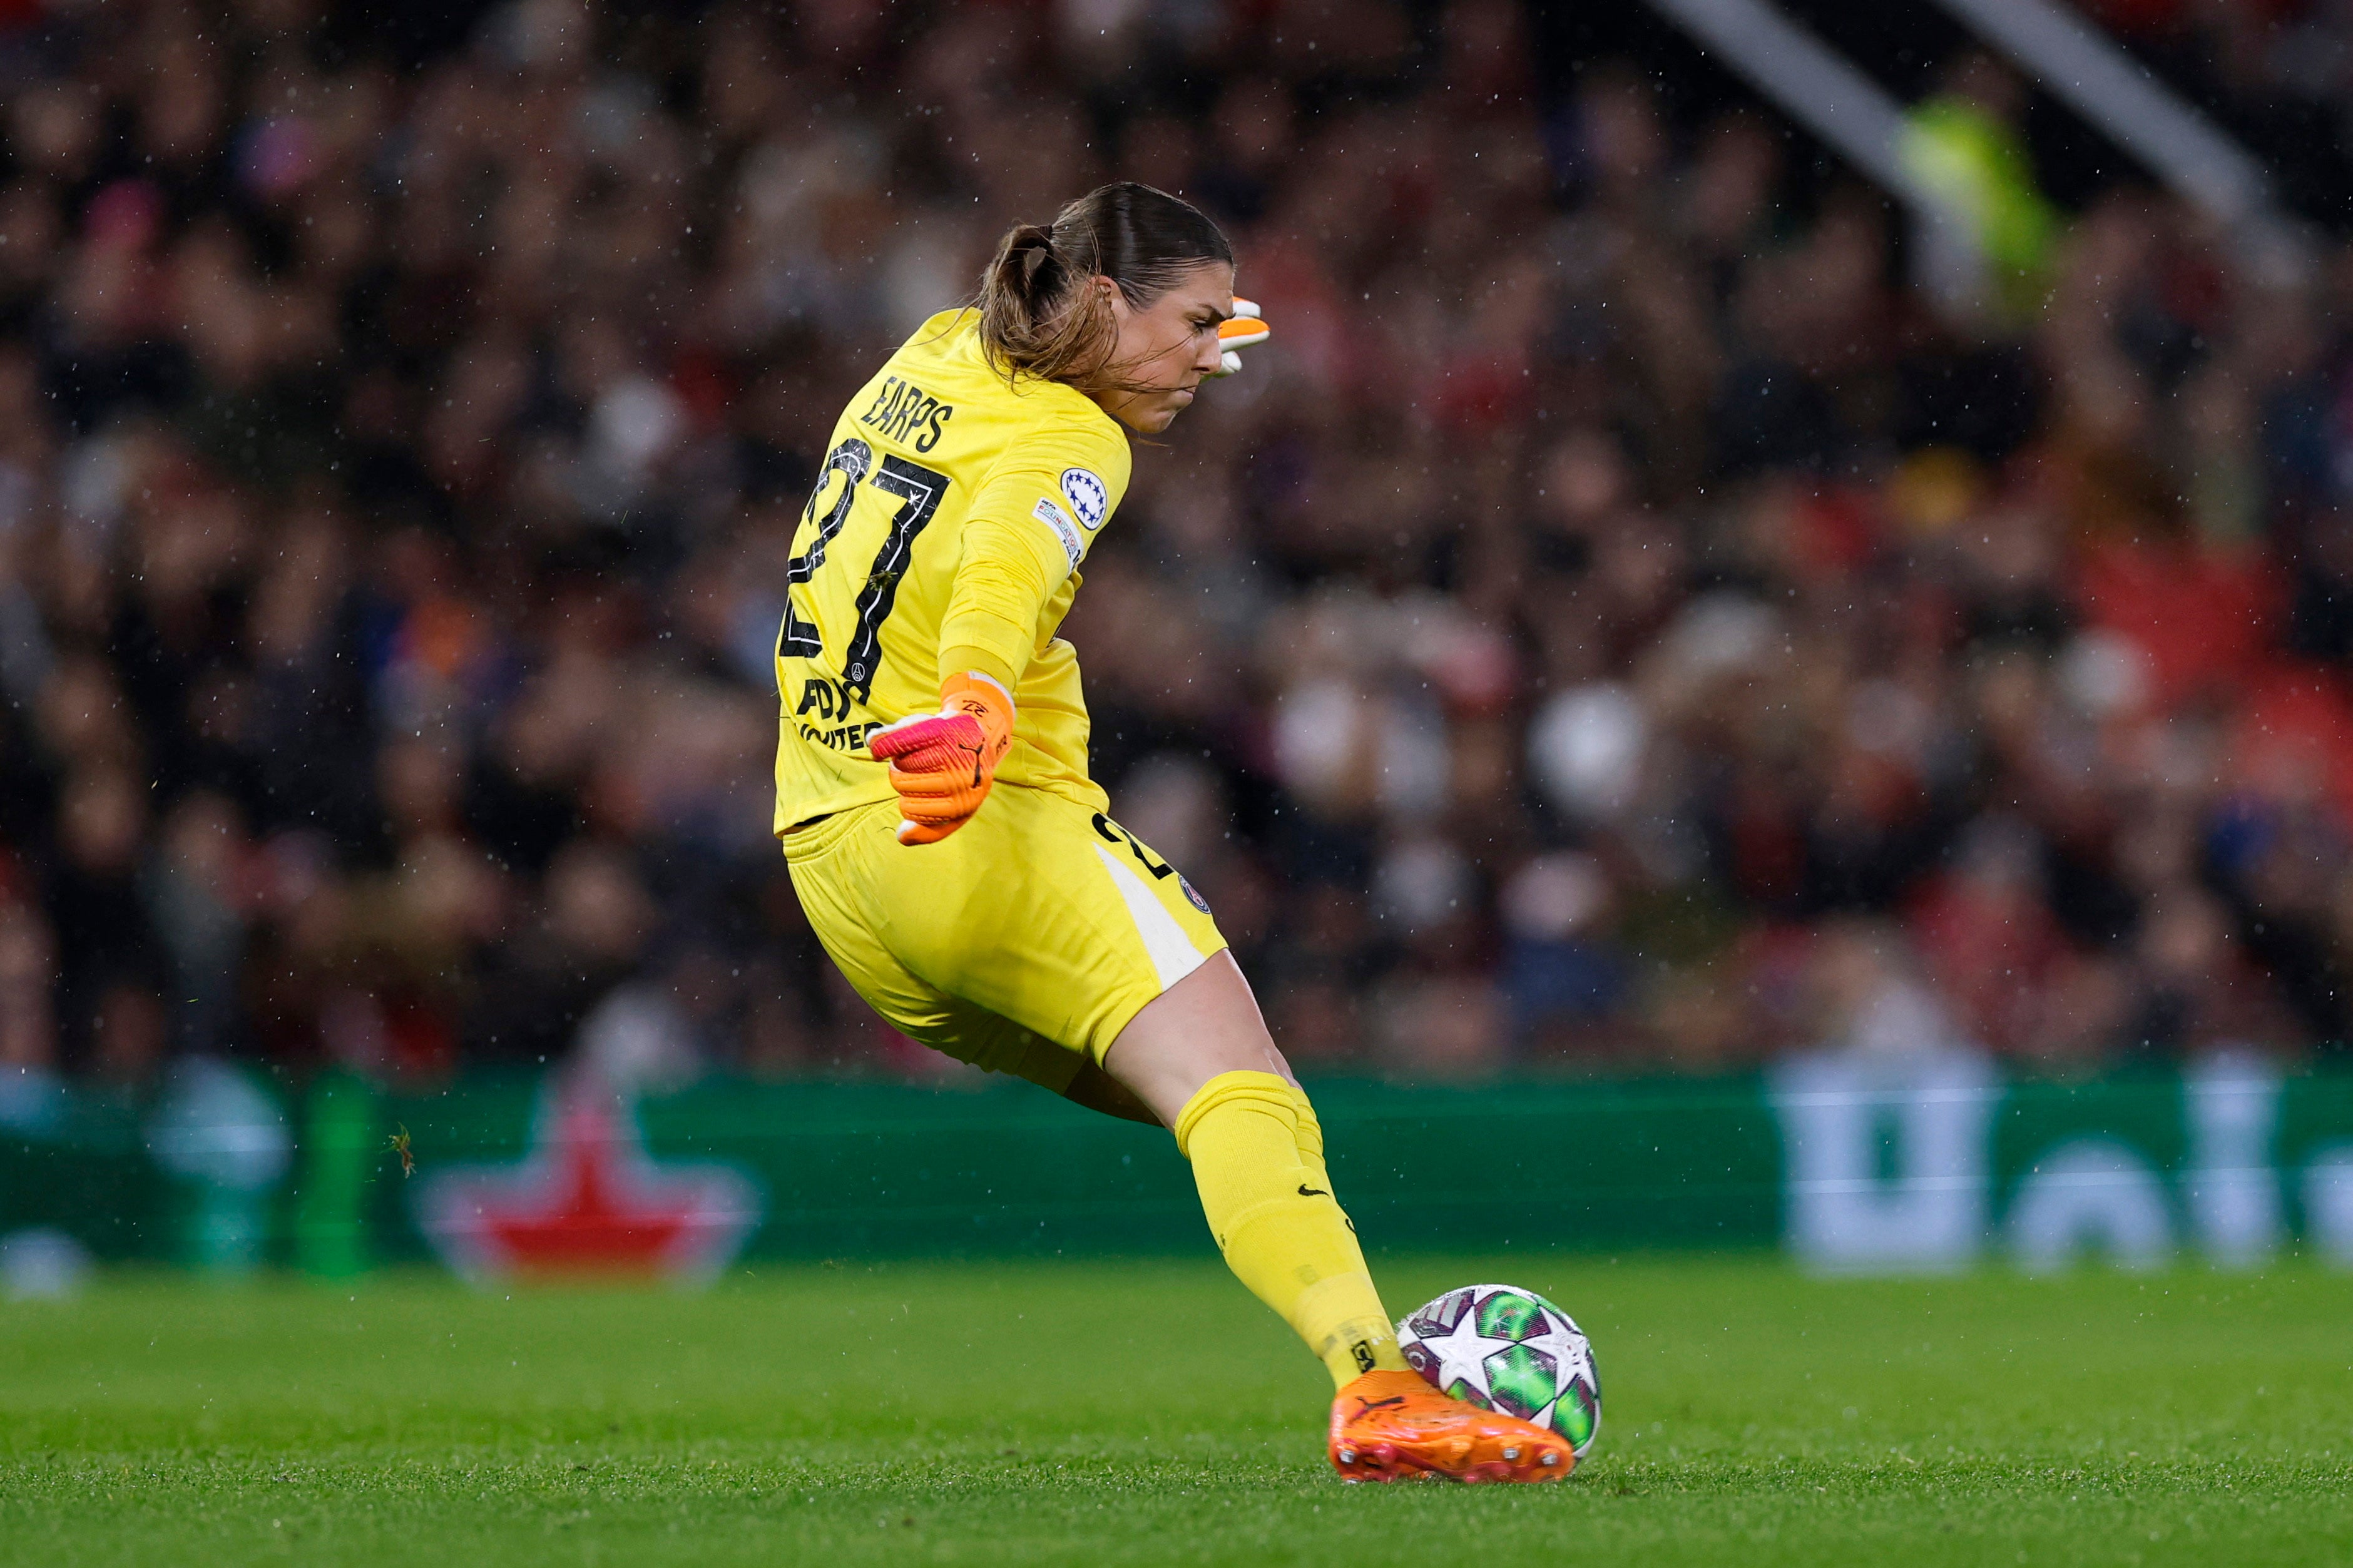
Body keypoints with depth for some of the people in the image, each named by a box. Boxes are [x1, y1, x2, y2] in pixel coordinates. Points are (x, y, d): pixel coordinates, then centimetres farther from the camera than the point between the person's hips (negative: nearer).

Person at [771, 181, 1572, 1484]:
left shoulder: (930, 359, 17)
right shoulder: (1066, 443, -11)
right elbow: (1007, 567, -33)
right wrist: (980, 705, -52)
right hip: (997, 839, -10)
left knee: (1187, 1093, 10)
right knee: (1243, 1100, -23)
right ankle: (1376, 1389, -45)